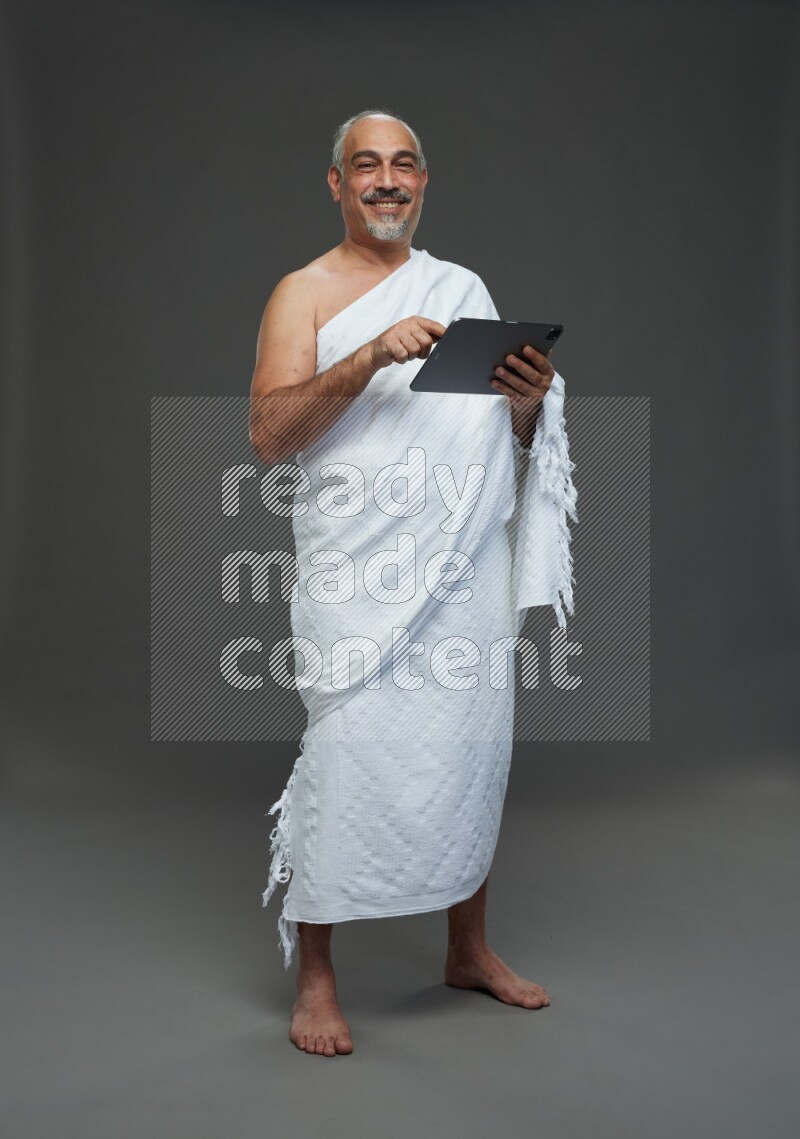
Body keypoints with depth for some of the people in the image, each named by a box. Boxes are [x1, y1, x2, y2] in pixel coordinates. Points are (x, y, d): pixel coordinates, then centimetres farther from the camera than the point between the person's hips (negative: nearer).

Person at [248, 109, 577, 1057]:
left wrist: (530, 400, -5)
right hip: (361, 573, -4)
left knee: (473, 748, 9)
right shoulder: (305, 293, 3)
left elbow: (512, 437, 18)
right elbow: (269, 435, -11)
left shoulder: (466, 290, 17)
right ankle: (314, 977, 10)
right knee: (348, 757, -6)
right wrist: (372, 357, -22)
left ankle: (468, 949, 27)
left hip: (472, 562, 5)